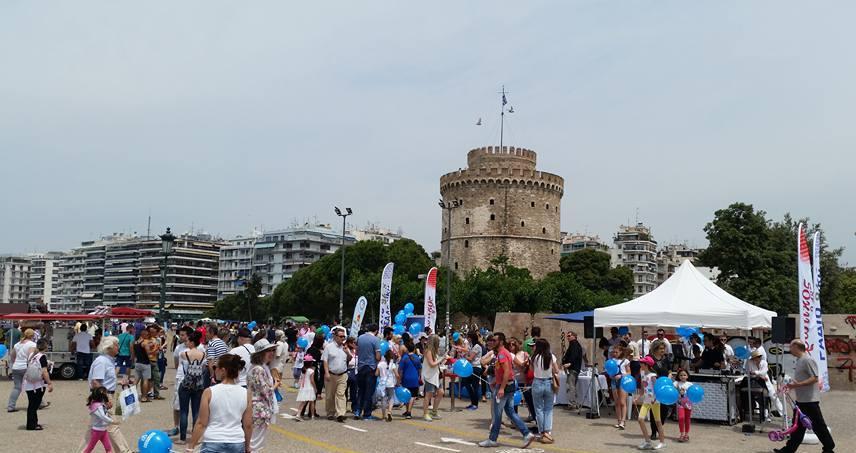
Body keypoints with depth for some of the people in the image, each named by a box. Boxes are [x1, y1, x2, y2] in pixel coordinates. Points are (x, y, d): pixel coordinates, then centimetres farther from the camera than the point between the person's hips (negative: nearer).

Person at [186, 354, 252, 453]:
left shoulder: (209, 392, -9)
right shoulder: (246, 394, -2)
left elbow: (201, 423, -7)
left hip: (213, 445, -3)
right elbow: (248, 425, 3)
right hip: (237, 445, 3)